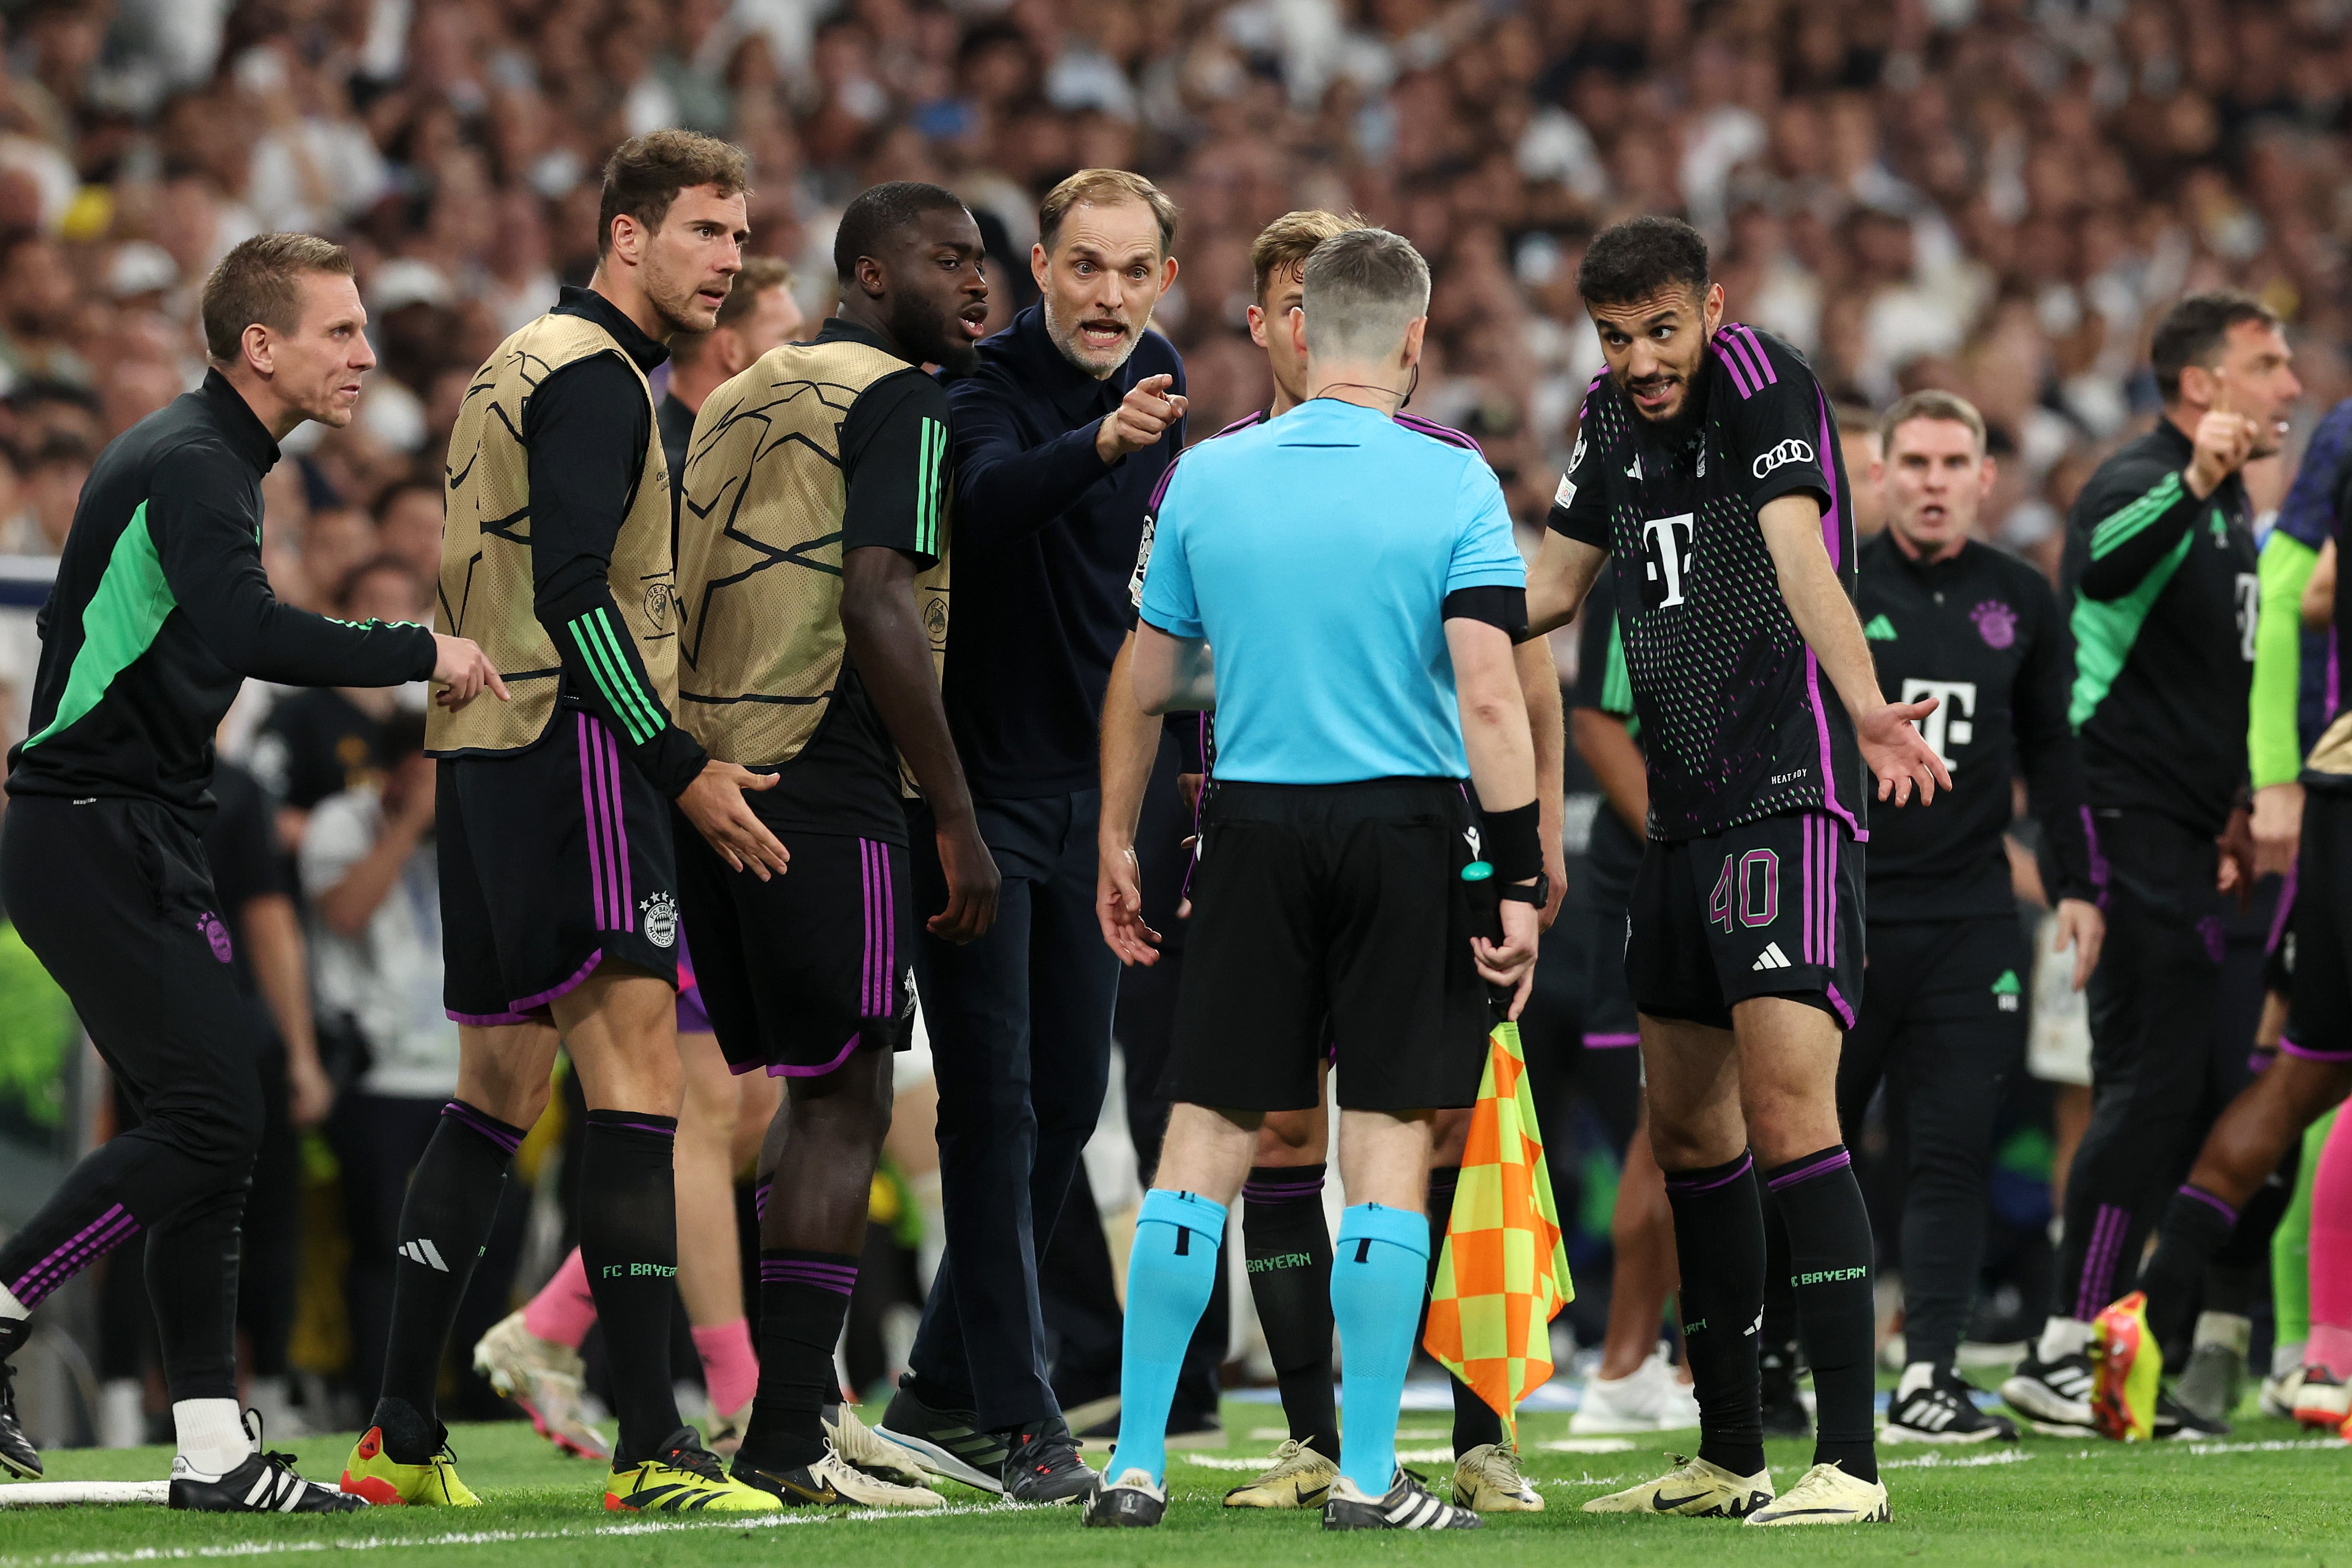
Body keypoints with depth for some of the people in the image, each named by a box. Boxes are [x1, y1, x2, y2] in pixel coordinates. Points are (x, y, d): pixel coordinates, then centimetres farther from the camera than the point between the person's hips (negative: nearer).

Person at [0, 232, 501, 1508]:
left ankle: (210, 1449, 4)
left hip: (134, 841, 10)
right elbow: (244, 631, -32)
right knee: (212, 1114, -15)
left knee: (200, 1123, 6)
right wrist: (421, 654, -25)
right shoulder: (191, 468, -16)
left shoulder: (200, 458, 18)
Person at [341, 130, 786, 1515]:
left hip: (485, 755, 10)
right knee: (638, 1073, -13)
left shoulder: (530, 363, 22)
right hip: (572, 746, -10)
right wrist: (683, 766, -16)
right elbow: (573, 593, -19)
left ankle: (401, 1440, 14)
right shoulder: (594, 375, -10)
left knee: (497, 1092, 13)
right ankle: (652, 1447, -19)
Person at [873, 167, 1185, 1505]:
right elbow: (984, 503, -36)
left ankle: (942, 1388, 21)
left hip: (1090, 791, 7)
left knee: (1068, 1101, 10)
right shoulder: (986, 387, -13)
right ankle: (1013, 1416, -8)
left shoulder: (1160, 395, 9)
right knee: (995, 1100, -9)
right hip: (975, 784, -7)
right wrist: (1100, 446, -55)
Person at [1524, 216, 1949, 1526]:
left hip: (1791, 799, -9)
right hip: (1686, 816, 9)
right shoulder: (1613, 419, 12)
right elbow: (1554, 585, 26)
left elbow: (1801, 557, -26)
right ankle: (1731, 1457, 21)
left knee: (1788, 1111, -18)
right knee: (1691, 1134, 12)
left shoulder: (1764, 381, -11)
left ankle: (1851, 1462, -20)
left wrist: (1865, 708, -41)